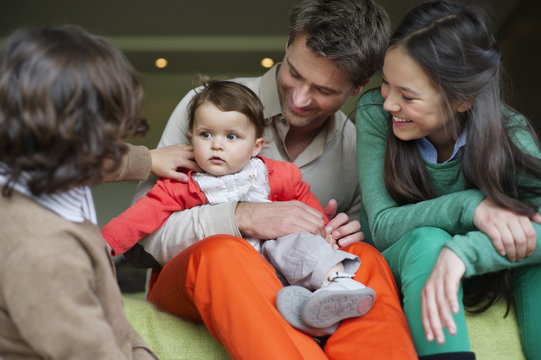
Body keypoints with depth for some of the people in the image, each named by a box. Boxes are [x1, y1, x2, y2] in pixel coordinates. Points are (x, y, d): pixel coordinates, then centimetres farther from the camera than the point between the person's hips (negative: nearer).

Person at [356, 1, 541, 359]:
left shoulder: (508, 133, -20)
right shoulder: (375, 113, -20)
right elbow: (382, 225, -23)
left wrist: (463, 251, -51)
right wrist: (470, 205, -38)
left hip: (476, 269, 1)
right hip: (399, 263, -1)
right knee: (427, 240, -35)